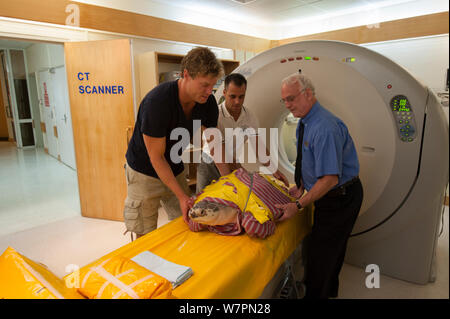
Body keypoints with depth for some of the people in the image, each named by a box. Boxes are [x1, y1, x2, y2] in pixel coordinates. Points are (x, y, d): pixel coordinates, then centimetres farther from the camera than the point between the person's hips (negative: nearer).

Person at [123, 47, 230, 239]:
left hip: (175, 170, 6)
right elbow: (156, 158, -24)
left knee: (186, 226, 9)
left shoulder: (207, 102, -11)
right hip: (145, 172, -5)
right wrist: (181, 195, -25)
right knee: (146, 236, 2)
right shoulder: (157, 102, -30)